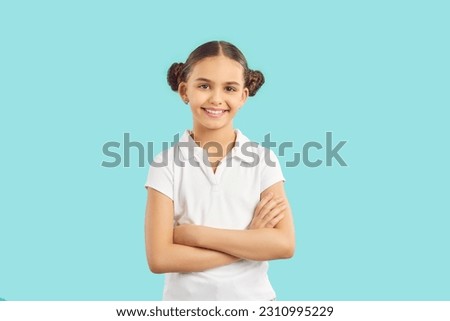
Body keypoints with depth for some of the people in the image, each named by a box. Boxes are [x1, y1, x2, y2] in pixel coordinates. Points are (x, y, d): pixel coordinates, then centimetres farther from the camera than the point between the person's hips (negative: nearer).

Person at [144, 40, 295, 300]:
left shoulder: (263, 160, -6)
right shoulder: (167, 164, -8)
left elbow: (285, 245, -15)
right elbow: (159, 258, -15)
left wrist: (195, 234, -18)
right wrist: (252, 243, -18)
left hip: (253, 298, 1)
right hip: (186, 299, 0)